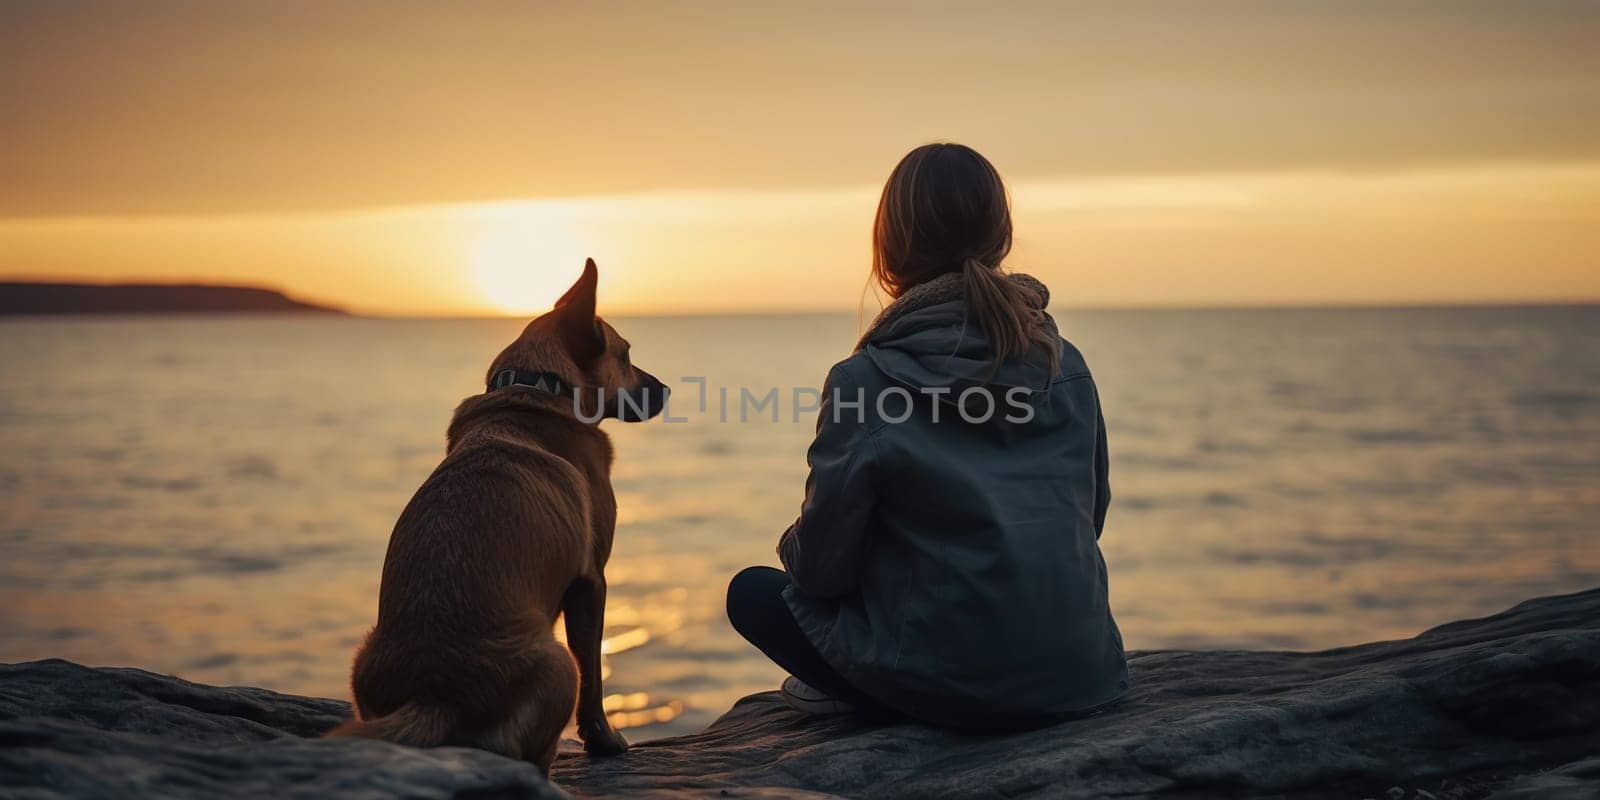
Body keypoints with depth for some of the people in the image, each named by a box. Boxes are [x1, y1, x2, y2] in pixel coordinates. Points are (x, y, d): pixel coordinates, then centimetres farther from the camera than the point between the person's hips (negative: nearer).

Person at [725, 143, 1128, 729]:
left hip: (956, 685, -6)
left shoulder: (862, 382, -14)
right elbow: (1091, 514, 12)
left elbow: (822, 565, -8)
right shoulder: (1066, 365, 1)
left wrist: (794, 548, 15)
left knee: (753, 591, 13)